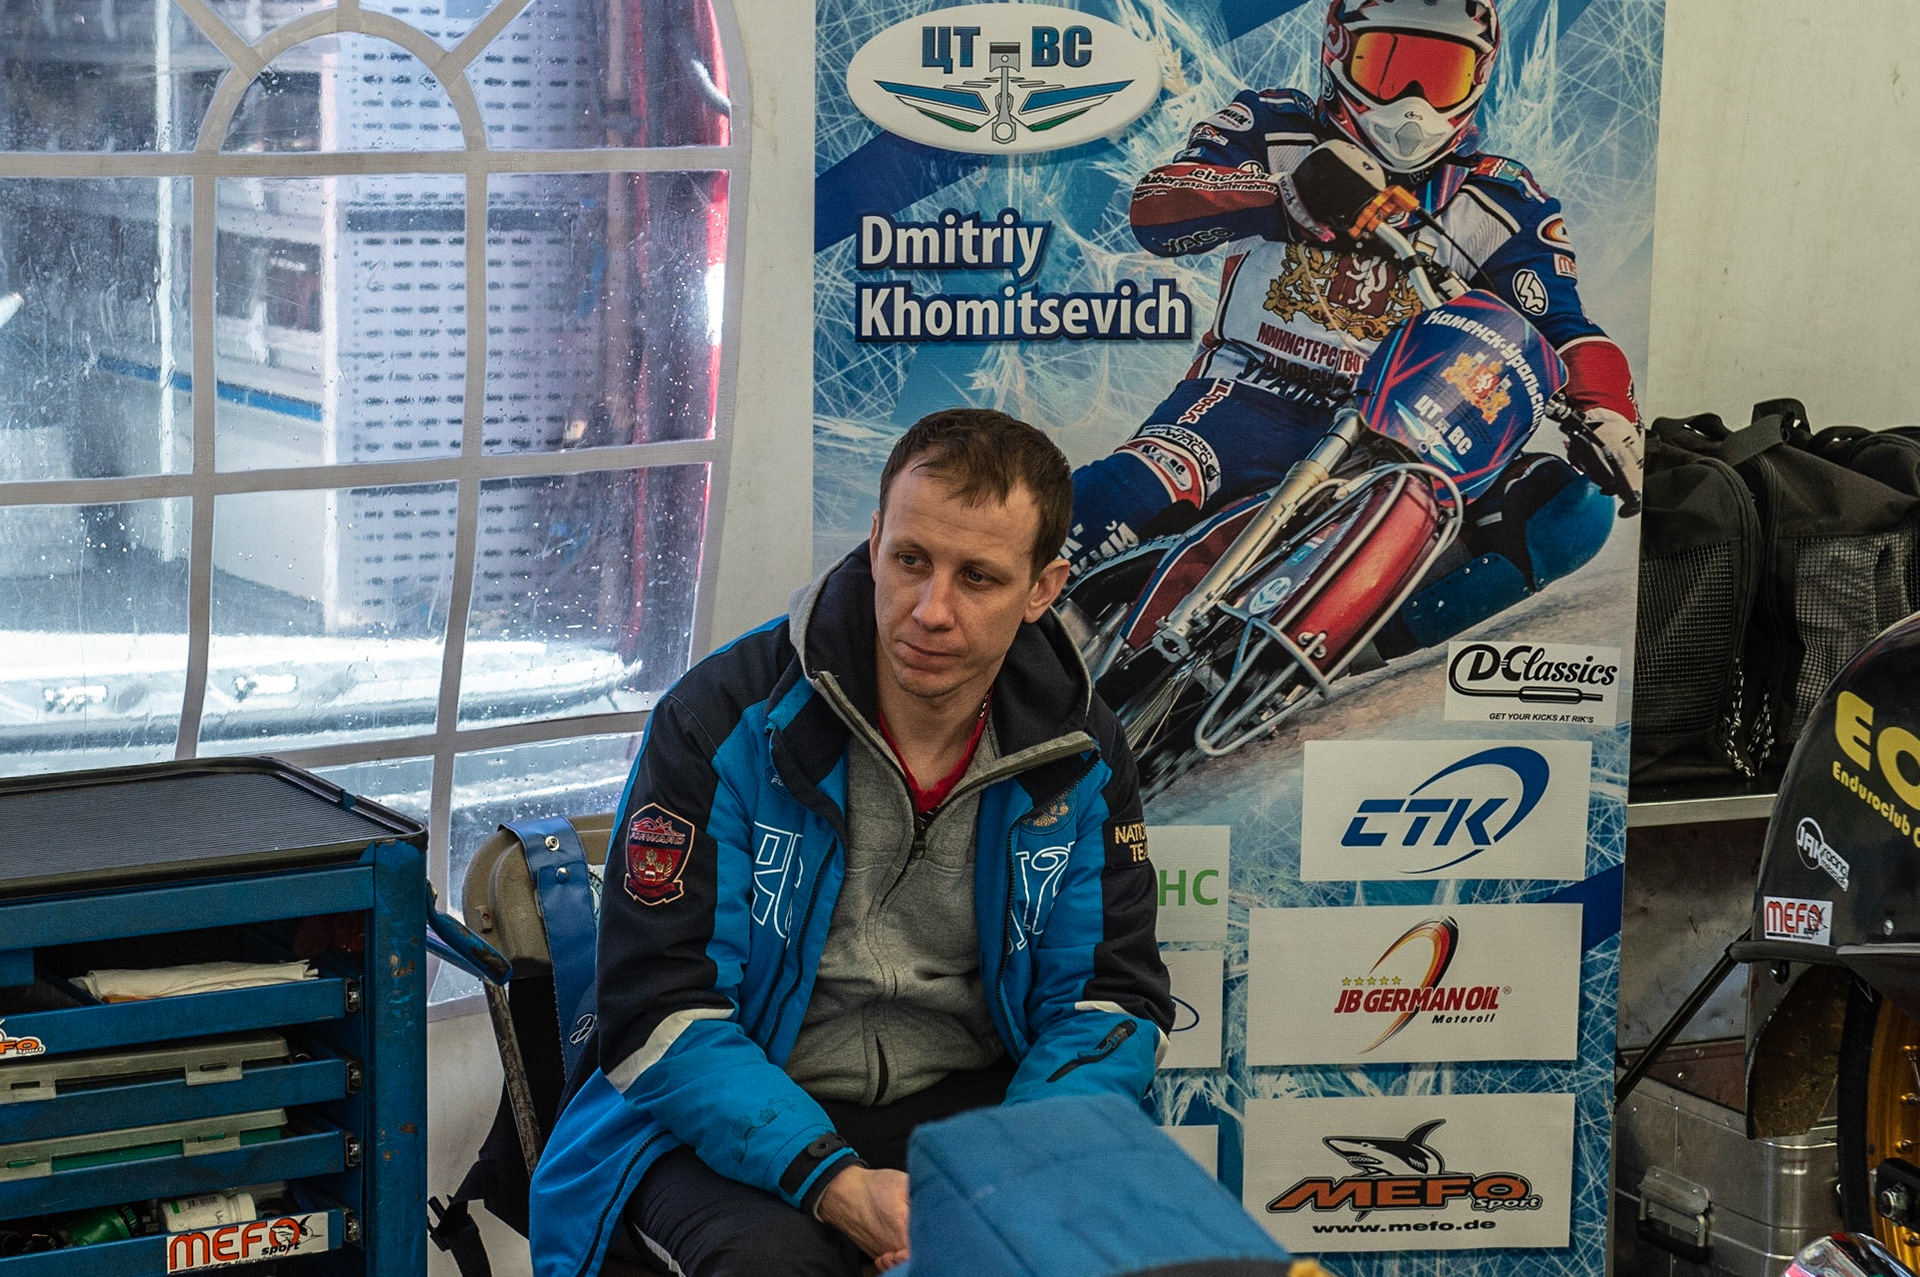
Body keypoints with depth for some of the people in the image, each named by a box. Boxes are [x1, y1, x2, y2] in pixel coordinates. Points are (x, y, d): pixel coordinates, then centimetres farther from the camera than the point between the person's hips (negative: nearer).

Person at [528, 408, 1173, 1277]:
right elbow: (657, 1011, -16)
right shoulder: (726, 723, -14)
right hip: (740, 1124, -3)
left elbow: (1111, 996, 1)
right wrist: (838, 1186, -28)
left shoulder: (1079, 753, -2)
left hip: (969, 1100, 3)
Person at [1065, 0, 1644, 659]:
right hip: (1249, 401, -3)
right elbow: (1154, 210, -10)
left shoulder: (1499, 201, 11)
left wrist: (1605, 412, -16)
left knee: (1574, 505, -22)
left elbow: (1564, 329, 7)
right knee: (1113, 503, -34)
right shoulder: (1275, 130, 6)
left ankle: (1376, 631, -30)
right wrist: (1288, 193, -28)